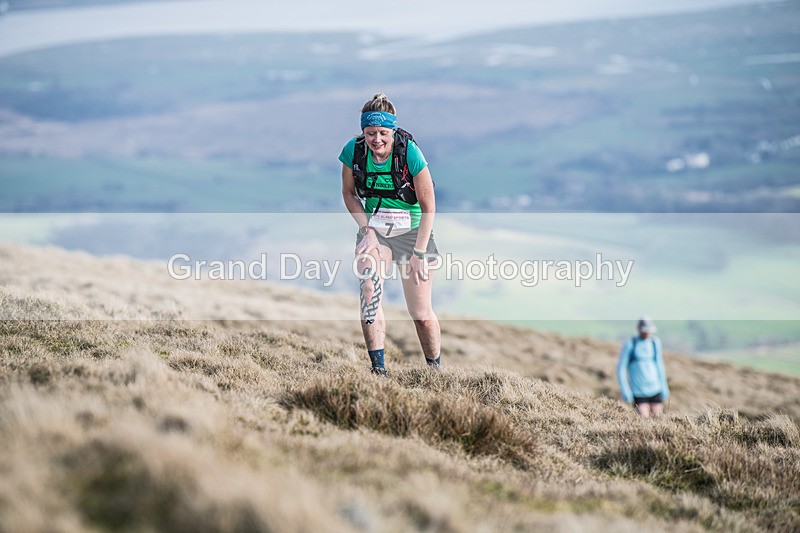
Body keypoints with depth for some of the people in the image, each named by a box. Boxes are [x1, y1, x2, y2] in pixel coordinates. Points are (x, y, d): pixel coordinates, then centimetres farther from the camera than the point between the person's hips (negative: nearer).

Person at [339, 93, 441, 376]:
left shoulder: (410, 152, -21)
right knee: (369, 289, -26)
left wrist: (419, 254, -14)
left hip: (412, 231, -2)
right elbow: (349, 193, 5)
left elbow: (428, 208, -13)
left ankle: (435, 368, 25)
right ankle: (378, 368, -23)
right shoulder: (354, 151, -13)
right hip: (374, 230, 2)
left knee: (421, 315, 0)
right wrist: (367, 229, -7)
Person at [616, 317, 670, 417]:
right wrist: (625, 391, -7)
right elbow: (621, 368, -2)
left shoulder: (655, 342, 8)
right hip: (639, 392, -3)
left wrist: (664, 388, 13)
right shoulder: (630, 344, -3)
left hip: (655, 390, 3)